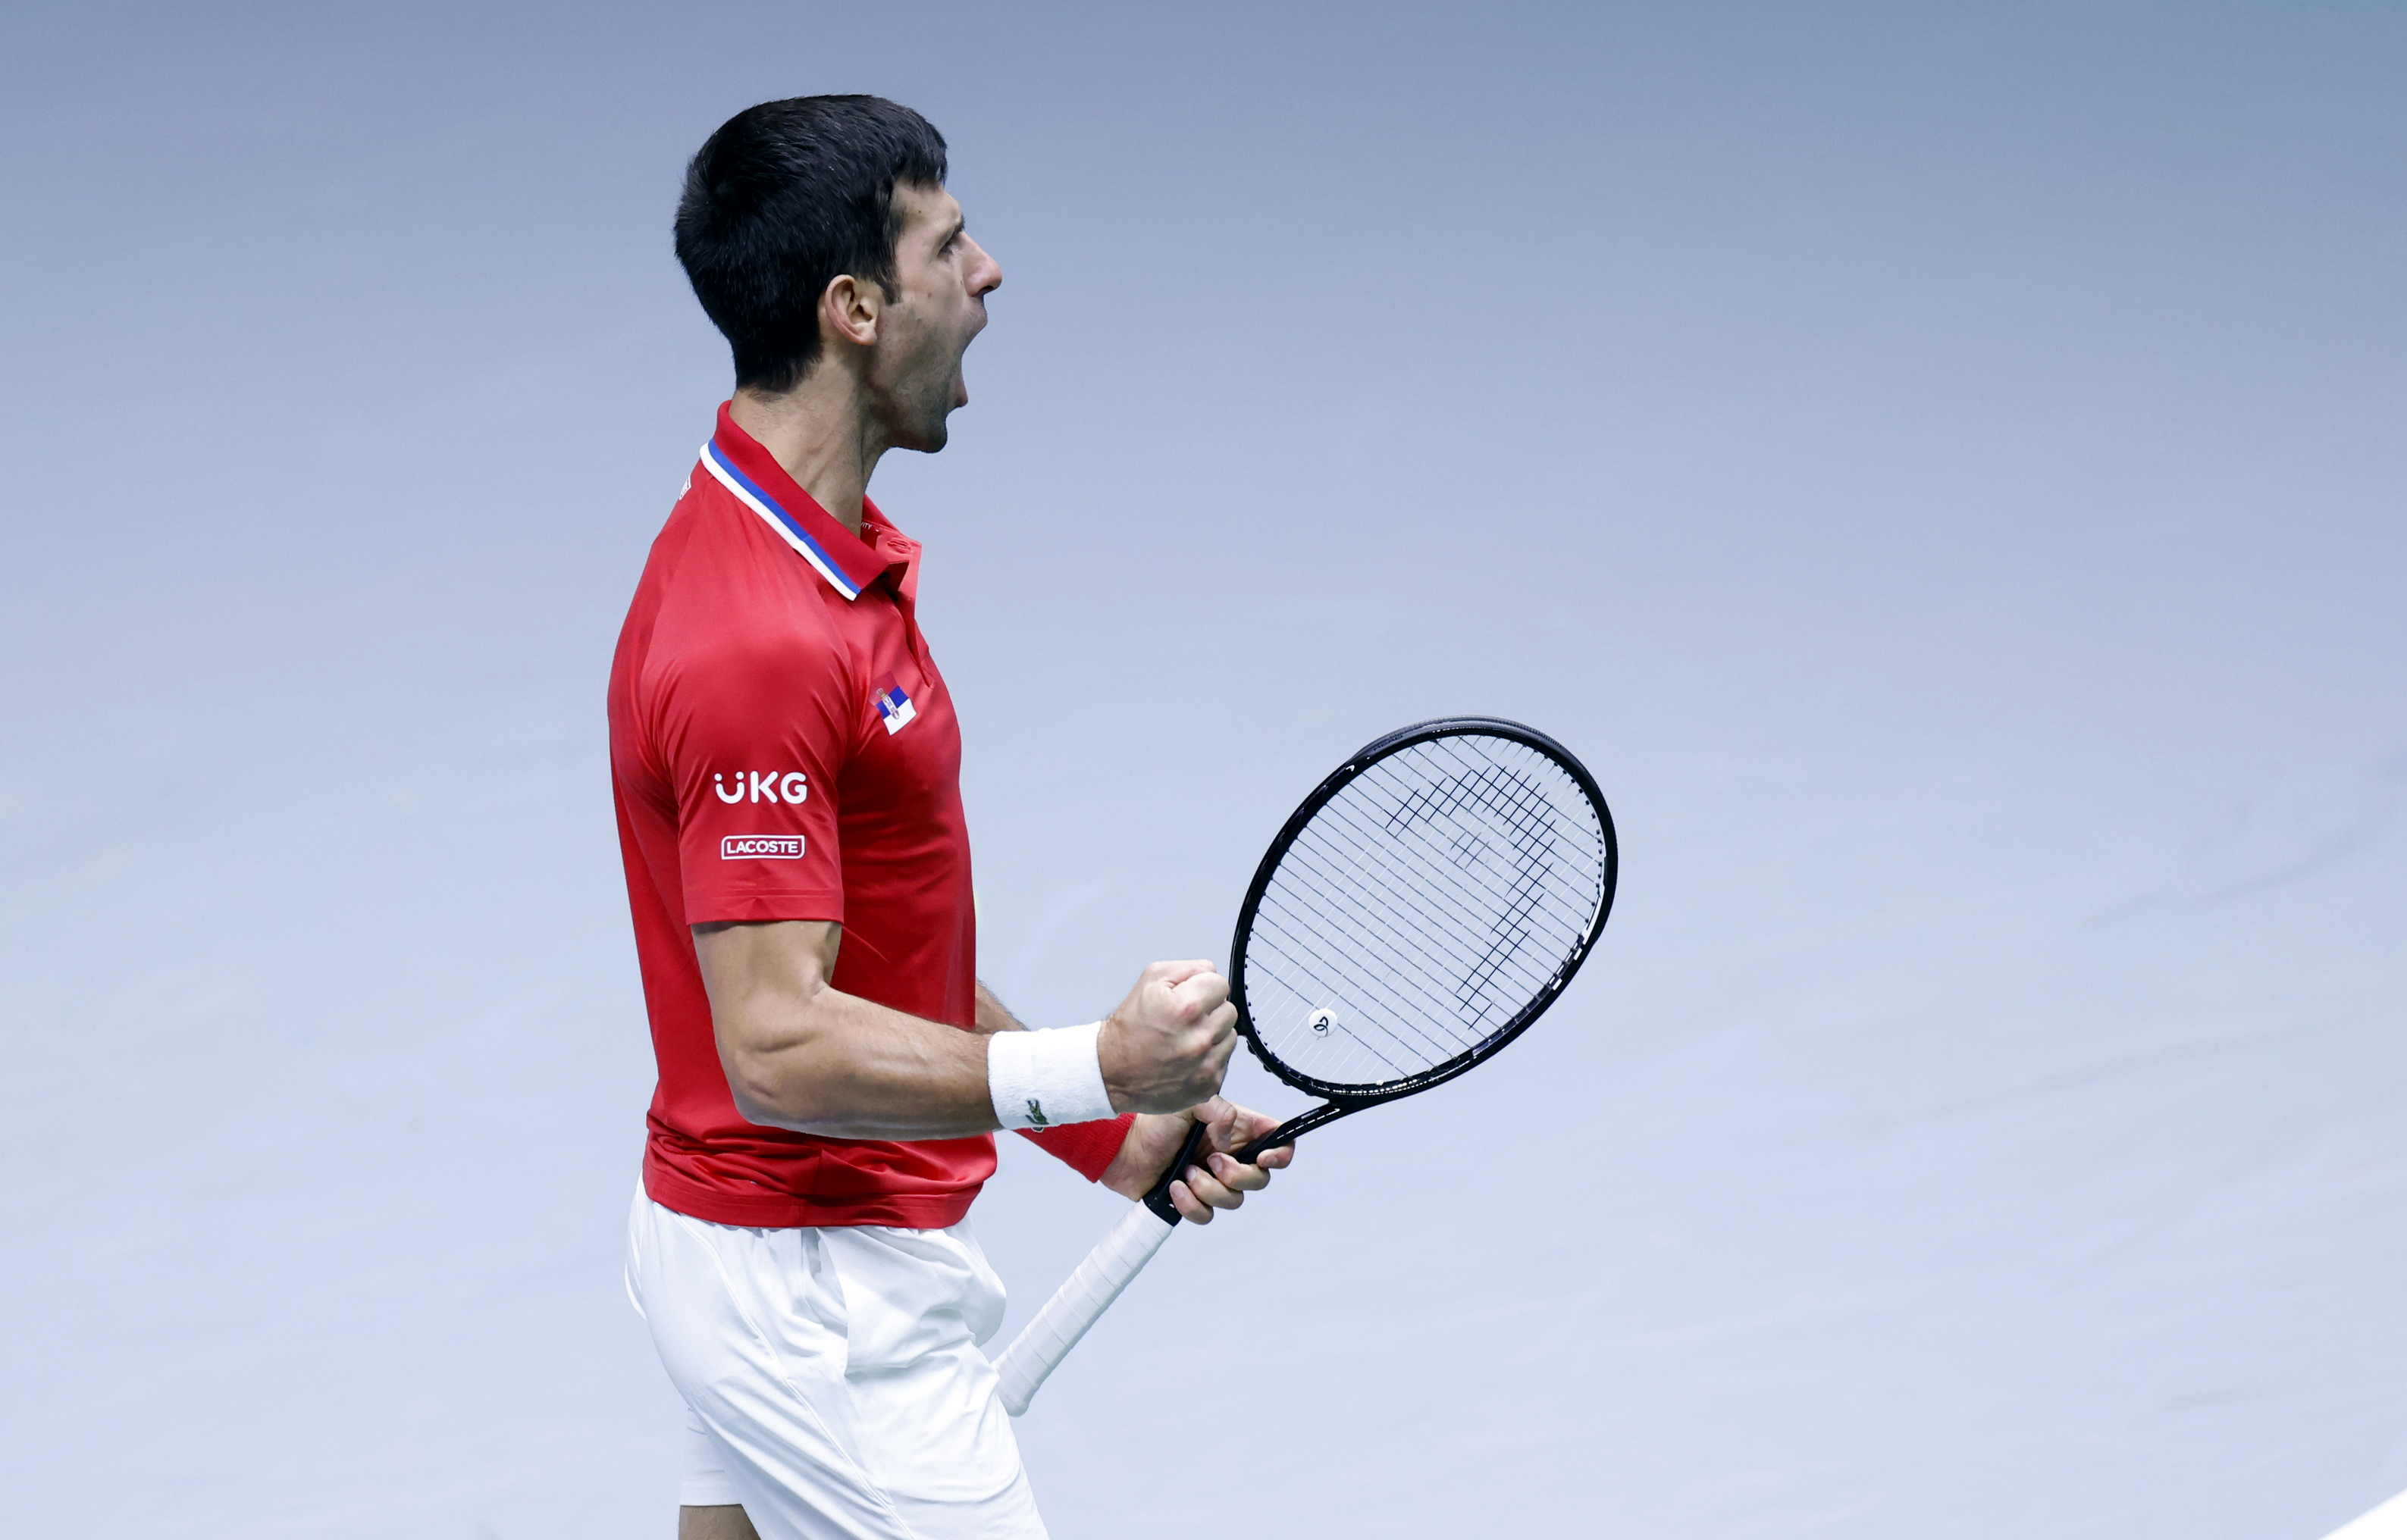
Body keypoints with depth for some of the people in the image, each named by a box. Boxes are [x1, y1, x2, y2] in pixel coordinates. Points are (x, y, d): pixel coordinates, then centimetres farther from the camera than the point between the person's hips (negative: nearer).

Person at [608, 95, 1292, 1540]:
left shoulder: (842, 558, 10)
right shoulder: (759, 640, -24)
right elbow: (778, 1044, -28)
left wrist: (1113, 1134, 12)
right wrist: (1092, 1069, -33)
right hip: (821, 1283, -10)